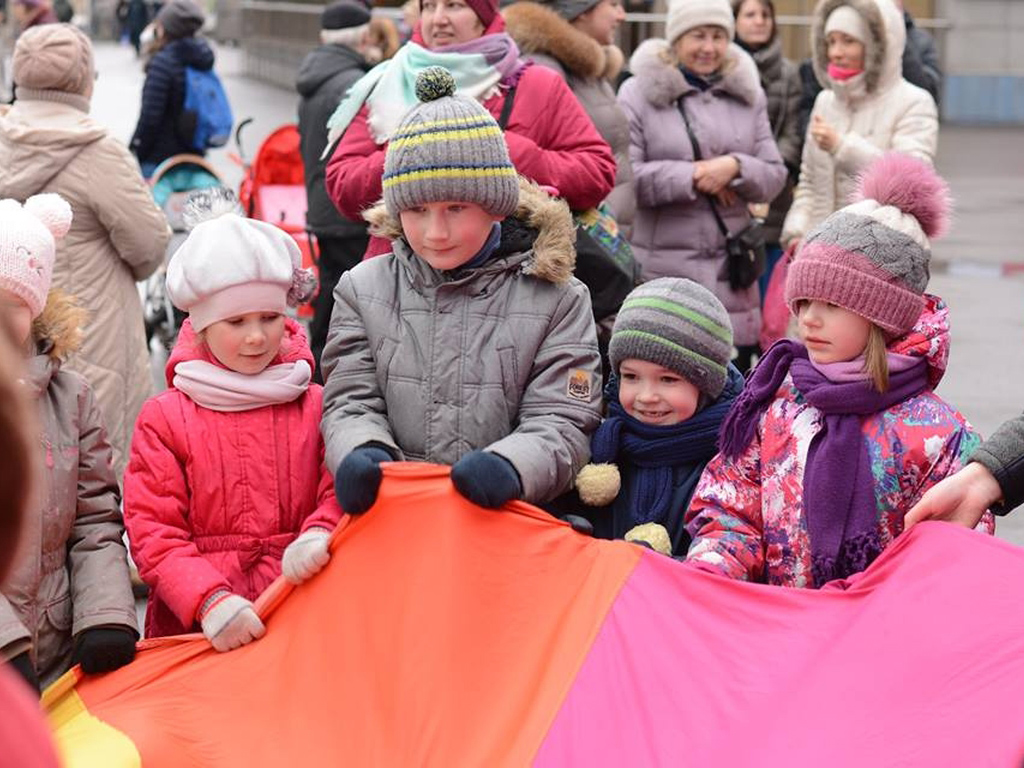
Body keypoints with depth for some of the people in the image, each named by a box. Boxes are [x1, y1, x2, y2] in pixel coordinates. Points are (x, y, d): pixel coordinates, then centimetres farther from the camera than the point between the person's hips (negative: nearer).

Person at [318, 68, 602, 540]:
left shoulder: (555, 298, 11)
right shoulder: (364, 289, 19)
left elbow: (562, 424, 4)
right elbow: (351, 402, 14)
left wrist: (509, 466, -18)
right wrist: (362, 452, -10)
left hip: (515, 525, -1)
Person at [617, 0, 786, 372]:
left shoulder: (747, 94, 14)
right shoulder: (638, 93, -1)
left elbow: (775, 176, 10)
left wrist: (735, 167, -10)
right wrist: (692, 176, -12)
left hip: (731, 268, 4)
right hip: (660, 267, -4)